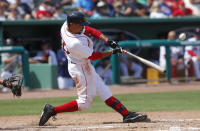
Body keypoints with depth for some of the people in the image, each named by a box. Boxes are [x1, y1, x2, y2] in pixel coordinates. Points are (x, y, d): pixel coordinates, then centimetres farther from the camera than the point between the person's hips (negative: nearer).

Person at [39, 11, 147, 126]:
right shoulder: (75, 43, -34)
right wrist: (113, 51, -15)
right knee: (85, 102, -1)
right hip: (81, 68, -10)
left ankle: (126, 114, 12)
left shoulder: (66, 25, -9)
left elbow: (90, 30, 1)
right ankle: (52, 110, 3)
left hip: (85, 66, 10)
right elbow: (93, 56, -21)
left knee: (104, 92, 10)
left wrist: (107, 40, -10)